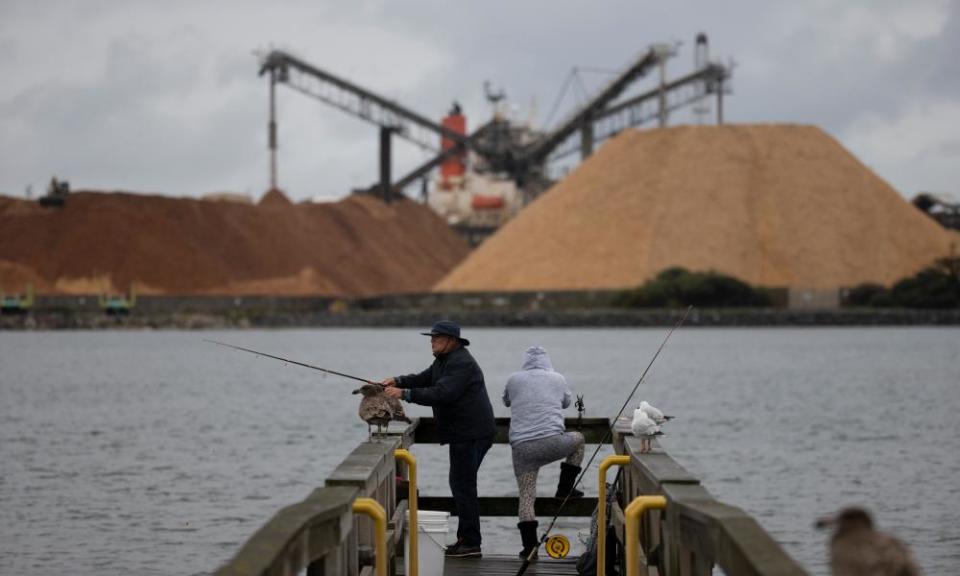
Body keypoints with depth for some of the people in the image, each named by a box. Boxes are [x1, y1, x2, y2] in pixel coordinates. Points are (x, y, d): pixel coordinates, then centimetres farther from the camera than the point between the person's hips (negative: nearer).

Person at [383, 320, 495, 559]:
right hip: (463, 432, 11)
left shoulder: (461, 363, -19)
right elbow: (425, 378, 19)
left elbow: (442, 394, -29)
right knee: (462, 484, 15)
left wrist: (404, 394, -29)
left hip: (471, 434, -11)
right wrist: (398, 381, 1)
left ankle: (471, 544, -7)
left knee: (462, 485, -10)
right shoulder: (444, 360, 17)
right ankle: (466, 538, 23)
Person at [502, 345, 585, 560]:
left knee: (526, 496, 7)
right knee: (578, 439, 30)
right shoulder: (558, 379, 11)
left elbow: (506, 401, 31)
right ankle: (565, 487, 29)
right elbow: (566, 402, 31)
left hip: (521, 446, 1)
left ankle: (530, 546, 1)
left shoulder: (514, 379, 11)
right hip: (552, 441, -1)